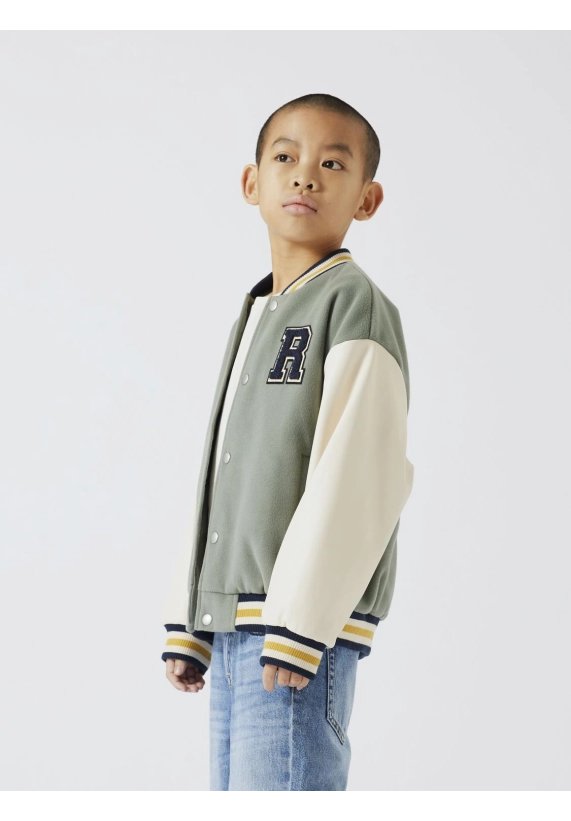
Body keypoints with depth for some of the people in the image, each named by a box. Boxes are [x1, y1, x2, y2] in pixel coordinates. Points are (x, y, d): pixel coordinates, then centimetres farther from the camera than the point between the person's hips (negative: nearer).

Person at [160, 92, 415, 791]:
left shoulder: (355, 303, -6)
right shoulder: (253, 318, 20)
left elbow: (358, 476, -15)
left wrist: (299, 624, -20)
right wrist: (188, 623, 17)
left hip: (300, 629, -8)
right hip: (231, 628, 8)